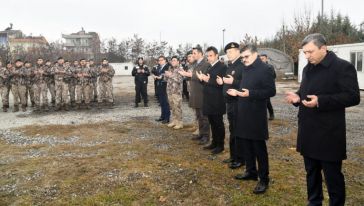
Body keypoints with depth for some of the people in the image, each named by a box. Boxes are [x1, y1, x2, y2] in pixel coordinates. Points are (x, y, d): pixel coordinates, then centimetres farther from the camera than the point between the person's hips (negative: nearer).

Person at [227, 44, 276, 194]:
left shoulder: (264, 69, -13)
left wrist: (250, 93, -26)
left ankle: (264, 179, 11)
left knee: (259, 147, 0)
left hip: (256, 115, -8)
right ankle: (250, 172, 30)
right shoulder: (245, 69, 14)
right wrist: (237, 92, 5)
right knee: (247, 145, 15)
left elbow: (271, 91, -18)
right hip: (244, 113, 8)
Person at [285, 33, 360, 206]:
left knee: (332, 175, 4)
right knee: (311, 172, 17)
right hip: (308, 131, 7)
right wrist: (297, 97, 0)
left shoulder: (343, 67, -10)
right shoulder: (308, 68, 13)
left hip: (328, 133, -7)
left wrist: (321, 101, -25)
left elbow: (353, 97, -16)